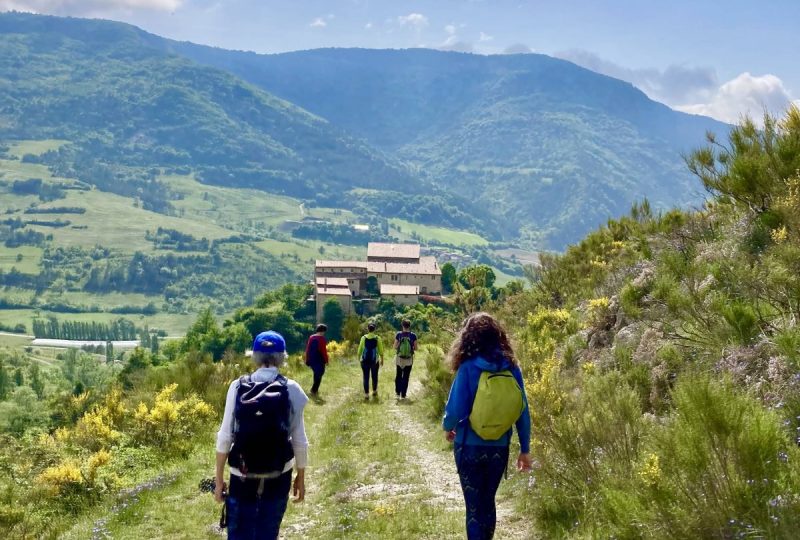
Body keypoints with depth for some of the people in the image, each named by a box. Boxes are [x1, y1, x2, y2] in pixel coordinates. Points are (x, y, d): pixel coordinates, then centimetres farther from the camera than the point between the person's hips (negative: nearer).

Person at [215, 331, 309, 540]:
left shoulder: (238, 387, -4)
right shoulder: (291, 390, -5)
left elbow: (225, 438, -2)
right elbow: (299, 440, -2)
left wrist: (219, 480, 6)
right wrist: (301, 477, 11)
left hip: (242, 477, 0)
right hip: (278, 477, 0)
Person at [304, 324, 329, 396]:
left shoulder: (311, 337, 7)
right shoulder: (322, 338, -12)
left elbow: (307, 349, 10)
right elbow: (323, 350, -15)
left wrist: (307, 360, 16)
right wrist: (326, 360, -6)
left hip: (311, 360, 7)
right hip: (319, 360, -7)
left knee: (316, 374, 21)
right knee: (319, 375, 2)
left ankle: (315, 389, 24)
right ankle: (314, 390, -1)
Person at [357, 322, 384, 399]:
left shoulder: (363, 338, -5)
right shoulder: (377, 338, -5)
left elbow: (360, 349, 0)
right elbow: (380, 350, -1)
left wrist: (359, 357, 14)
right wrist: (382, 359, 10)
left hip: (365, 361, 0)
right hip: (374, 360, 0)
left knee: (366, 377, 3)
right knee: (374, 376, 17)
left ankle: (366, 394, 0)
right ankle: (374, 391, 30)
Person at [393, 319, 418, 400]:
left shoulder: (399, 334, -8)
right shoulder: (413, 335, -9)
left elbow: (395, 347, -4)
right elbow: (415, 348, -4)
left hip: (399, 358, 1)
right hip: (409, 359, 0)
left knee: (398, 375, 18)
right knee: (406, 377, 9)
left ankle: (398, 392, 17)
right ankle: (403, 394, 10)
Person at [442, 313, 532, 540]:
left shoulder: (469, 368, -14)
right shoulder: (511, 368, -4)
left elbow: (455, 411, -14)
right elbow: (523, 413, -1)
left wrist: (448, 427, 8)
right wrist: (525, 449, 8)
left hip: (470, 447, -3)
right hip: (499, 449, 4)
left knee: (474, 504, 7)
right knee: (488, 500, 21)